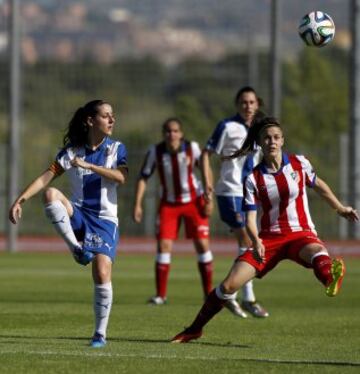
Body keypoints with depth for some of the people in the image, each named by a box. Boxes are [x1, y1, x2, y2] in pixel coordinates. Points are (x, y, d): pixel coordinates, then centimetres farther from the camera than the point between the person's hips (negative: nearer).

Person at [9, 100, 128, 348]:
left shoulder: (116, 148, 2)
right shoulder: (72, 150, 5)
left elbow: (121, 178, -15)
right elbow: (48, 176, 1)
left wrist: (88, 165, -20)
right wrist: (21, 199, -9)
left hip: (105, 220, -1)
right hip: (77, 215, 1)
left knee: (102, 275, -15)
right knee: (50, 194, -29)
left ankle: (101, 334, -2)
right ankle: (76, 248, -24)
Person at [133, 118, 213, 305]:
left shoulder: (192, 148, -15)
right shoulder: (155, 151, -13)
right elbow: (143, 177, -5)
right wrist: (138, 204, -10)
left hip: (193, 201, -1)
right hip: (168, 204, 1)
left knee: (202, 244, -4)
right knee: (164, 245, -8)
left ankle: (209, 293, 7)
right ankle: (160, 295, 0)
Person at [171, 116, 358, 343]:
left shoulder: (299, 164, 0)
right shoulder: (254, 178, -3)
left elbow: (318, 185, 20)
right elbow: (250, 217, -7)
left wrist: (340, 208, 26)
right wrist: (256, 241, -26)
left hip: (300, 234, 0)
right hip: (269, 238, 0)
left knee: (317, 253, -40)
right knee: (229, 285, -10)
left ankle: (331, 280, -74)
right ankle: (195, 329, 8)